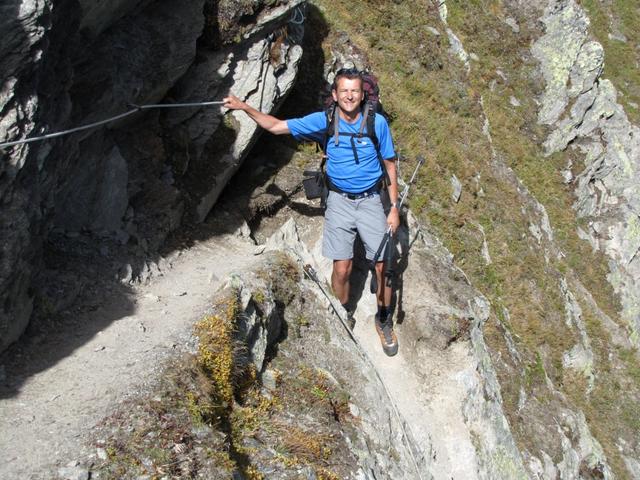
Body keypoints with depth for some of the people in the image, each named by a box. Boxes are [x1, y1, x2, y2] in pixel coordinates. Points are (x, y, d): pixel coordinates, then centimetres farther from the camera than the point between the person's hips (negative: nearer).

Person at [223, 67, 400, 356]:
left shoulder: (377, 123, -11)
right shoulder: (323, 121, -8)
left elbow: (390, 165, -1)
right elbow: (276, 126, -3)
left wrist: (394, 207, -3)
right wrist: (244, 107, -13)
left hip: (371, 200, 0)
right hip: (339, 201, 1)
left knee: (384, 267, -1)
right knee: (342, 269, -2)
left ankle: (384, 320, 25)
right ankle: (344, 319, 26)